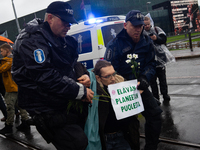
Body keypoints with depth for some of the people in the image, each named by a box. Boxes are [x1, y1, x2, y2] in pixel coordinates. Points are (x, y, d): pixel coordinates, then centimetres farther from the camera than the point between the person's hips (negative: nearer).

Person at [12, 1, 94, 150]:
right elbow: (45, 76, -25)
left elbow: (73, 63, 22)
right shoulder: (33, 40, -15)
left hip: (66, 102, 9)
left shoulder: (64, 41, 13)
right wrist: (80, 91, -21)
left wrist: (84, 75, -3)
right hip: (48, 109, -9)